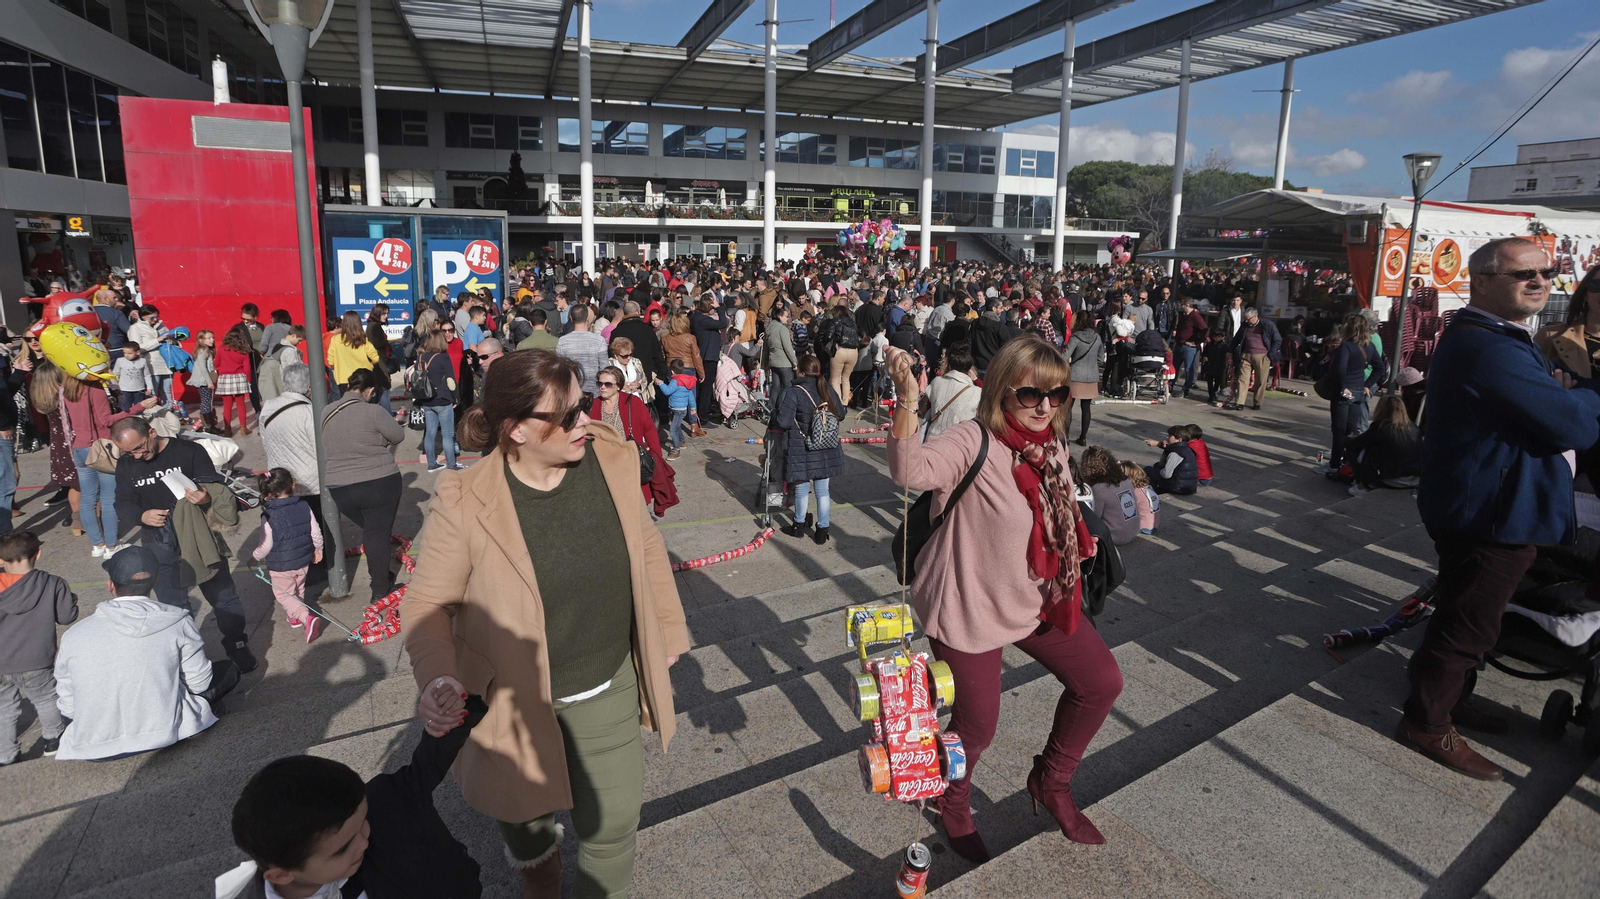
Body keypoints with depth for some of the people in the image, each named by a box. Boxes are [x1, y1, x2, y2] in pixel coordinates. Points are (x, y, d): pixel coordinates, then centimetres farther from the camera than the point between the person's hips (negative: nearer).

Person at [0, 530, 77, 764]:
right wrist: (71, 599, 10)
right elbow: (67, 615, -8)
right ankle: (53, 740, 34)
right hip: (36, 663, -1)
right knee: (46, 701, 20)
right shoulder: (52, 584, -17)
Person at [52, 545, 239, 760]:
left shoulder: (73, 636, -9)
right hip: (165, 734, -2)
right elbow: (199, 684, -3)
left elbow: (68, 707, 1)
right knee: (229, 669, 14)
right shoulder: (178, 622, -13)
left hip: (93, 748, 2)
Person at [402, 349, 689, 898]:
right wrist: (438, 678, -29)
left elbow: (647, 548, 2)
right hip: (515, 699, -2)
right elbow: (427, 604, -12)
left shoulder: (612, 460, -12)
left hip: (607, 689, 2)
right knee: (526, 822, 23)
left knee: (614, 825, 13)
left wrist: (669, 630, 9)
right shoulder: (466, 503, -22)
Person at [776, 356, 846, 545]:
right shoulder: (828, 389, -1)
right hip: (827, 451, 4)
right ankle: (822, 530, 20)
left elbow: (783, 422, -21)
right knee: (822, 490, 12)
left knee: (802, 489, 14)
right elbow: (840, 415, 7)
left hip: (802, 452, -4)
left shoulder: (793, 393, -18)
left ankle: (799, 525, 33)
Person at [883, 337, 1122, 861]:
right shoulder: (974, 443, -24)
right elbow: (911, 472, -45)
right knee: (976, 727, 8)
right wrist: (907, 403, -55)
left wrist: (1077, 543, 9)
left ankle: (1051, 781, 36)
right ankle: (953, 808, 43)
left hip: (1035, 601, 7)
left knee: (1102, 682, 12)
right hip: (969, 611, -7)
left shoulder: (1051, 446, 0)